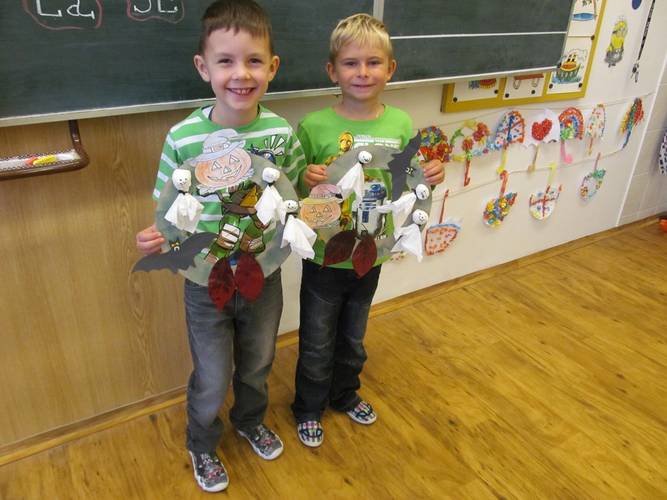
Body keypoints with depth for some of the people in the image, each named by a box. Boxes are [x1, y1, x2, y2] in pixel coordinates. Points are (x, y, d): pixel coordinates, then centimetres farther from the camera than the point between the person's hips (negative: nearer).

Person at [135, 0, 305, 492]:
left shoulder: (282, 133, -12)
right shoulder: (182, 138, -18)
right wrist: (155, 238, -27)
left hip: (264, 276, 3)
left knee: (258, 366, 26)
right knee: (212, 381, 16)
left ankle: (251, 421, 58)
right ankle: (202, 446, 48)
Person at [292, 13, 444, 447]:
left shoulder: (401, 124, -6)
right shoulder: (314, 126, -17)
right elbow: (297, 192, -9)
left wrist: (430, 179, -17)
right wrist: (308, 182, -31)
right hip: (324, 258, -3)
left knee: (353, 338, 25)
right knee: (317, 344, 16)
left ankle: (345, 394, 52)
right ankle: (309, 409, 42)